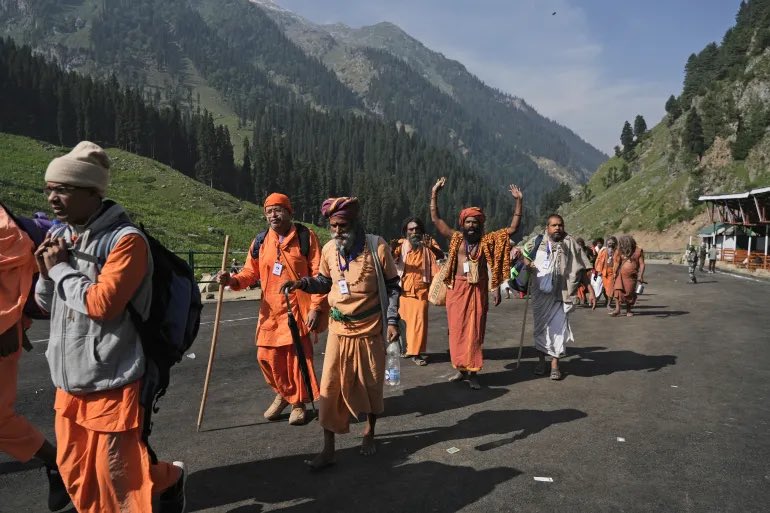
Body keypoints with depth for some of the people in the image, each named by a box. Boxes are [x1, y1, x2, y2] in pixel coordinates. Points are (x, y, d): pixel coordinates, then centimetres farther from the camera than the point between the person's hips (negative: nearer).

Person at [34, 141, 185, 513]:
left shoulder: (126, 239, -17)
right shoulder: (60, 235, 7)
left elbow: (101, 303, -24)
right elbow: (45, 304, 15)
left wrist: (60, 267, -11)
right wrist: (46, 272, -6)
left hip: (111, 383, -7)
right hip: (69, 381, 7)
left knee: (116, 476, 5)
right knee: (73, 472, 17)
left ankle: (170, 478, 32)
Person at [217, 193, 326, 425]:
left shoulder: (306, 236, -5)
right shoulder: (260, 242, 8)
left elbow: (318, 274, -7)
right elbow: (251, 272, 9)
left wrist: (316, 307, -13)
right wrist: (233, 280, -13)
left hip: (298, 310, -4)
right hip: (270, 311, 4)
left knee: (298, 357, 3)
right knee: (266, 356, 6)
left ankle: (298, 403, 24)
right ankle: (283, 394, 33)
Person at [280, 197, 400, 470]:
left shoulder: (377, 246, -12)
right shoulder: (329, 249, -2)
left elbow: (393, 286, -4)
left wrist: (392, 320, -11)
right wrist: (302, 283, -8)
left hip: (370, 329, -2)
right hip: (339, 329, 2)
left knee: (371, 384, 13)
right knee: (330, 388, -1)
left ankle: (369, 432, 38)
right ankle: (328, 449, 10)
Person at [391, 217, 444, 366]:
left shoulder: (428, 242, 2)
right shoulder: (401, 243, 2)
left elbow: (441, 256, -14)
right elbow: (391, 257, -12)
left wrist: (430, 246, -34)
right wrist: (392, 249, -35)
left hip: (421, 288, -1)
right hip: (404, 288, 1)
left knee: (419, 319, -5)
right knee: (404, 319, 10)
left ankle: (416, 353, -1)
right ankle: (405, 347, 26)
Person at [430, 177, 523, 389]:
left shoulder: (488, 240, 4)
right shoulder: (456, 238, 6)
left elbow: (513, 228, 5)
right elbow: (435, 219, 8)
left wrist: (519, 201, 0)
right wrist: (434, 193, 5)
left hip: (478, 290, -1)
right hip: (457, 289, 1)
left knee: (475, 331, 1)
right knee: (457, 329, 6)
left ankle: (472, 371, 7)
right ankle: (460, 368, 18)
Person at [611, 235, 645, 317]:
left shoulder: (638, 251, -3)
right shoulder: (622, 251, 6)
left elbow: (642, 264, -5)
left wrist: (640, 276, -16)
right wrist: (615, 272, 1)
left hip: (631, 276, -2)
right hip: (621, 274, 2)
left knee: (629, 293, 3)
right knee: (618, 290, -13)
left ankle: (628, 310, 20)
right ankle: (617, 309, -15)